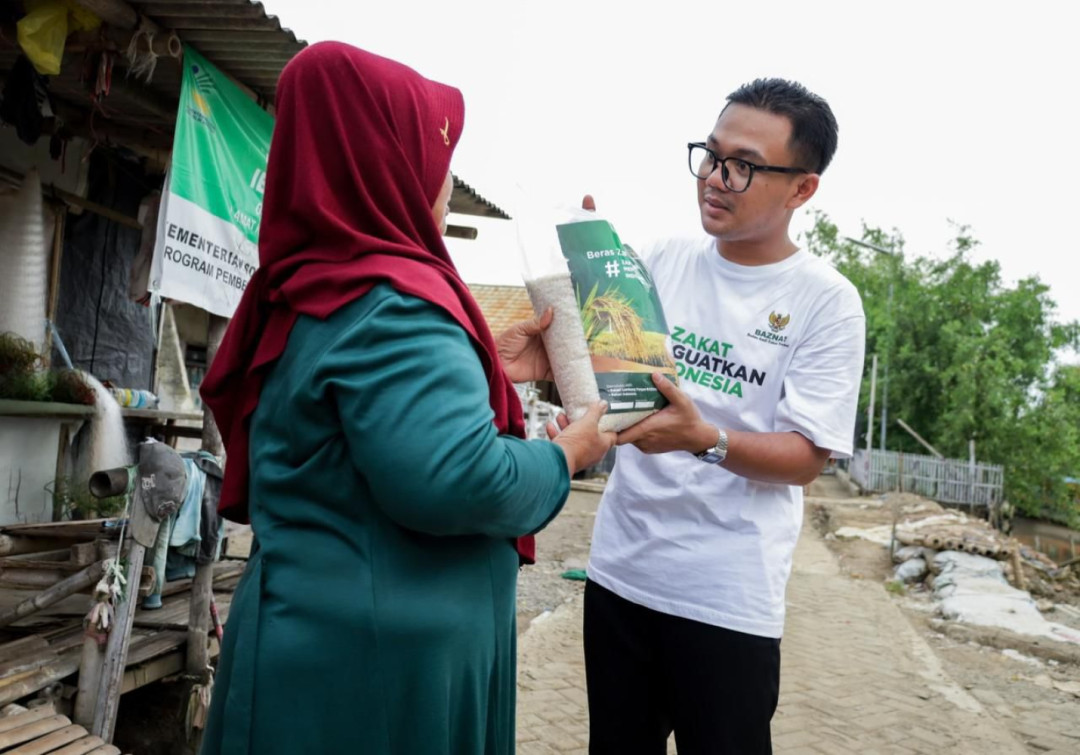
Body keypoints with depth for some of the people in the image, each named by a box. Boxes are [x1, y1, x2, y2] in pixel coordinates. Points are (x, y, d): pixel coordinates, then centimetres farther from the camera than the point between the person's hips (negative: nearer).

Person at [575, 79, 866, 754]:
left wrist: (704, 438, -29)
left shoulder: (826, 301, -8)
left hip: (729, 595, -3)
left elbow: (806, 458, -10)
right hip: (620, 566, 4)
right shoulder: (662, 260, 2)